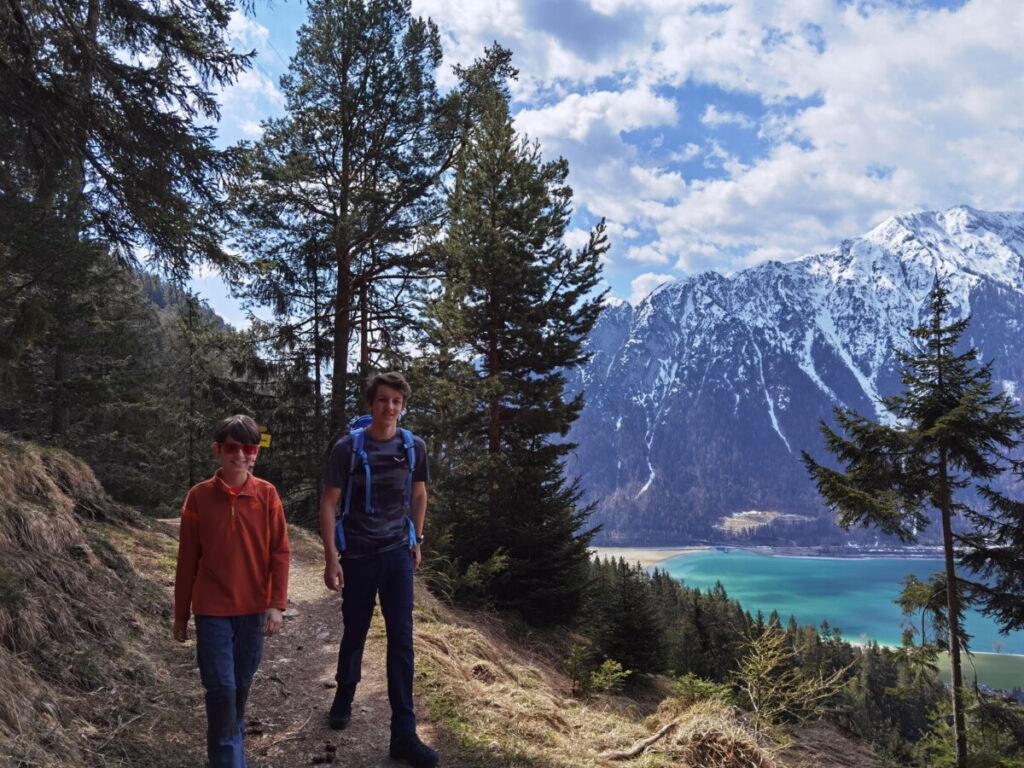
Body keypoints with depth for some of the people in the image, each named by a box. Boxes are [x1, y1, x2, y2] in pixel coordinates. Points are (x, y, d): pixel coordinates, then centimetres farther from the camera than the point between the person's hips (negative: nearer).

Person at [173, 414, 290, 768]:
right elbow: (187, 560, 0)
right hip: (212, 610, -1)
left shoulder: (267, 494, -4)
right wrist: (181, 614, 5)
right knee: (221, 689, -4)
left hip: (254, 608, 2)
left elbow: (280, 552, -4)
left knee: (241, 686, 15)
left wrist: (277, 604, -10)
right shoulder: (199, 496, -6)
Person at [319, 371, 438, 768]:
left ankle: (404, 733, 7)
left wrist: (416, 540, 13)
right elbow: (328, 503, -9)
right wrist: (331, 559, -13)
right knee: (355, 633, 14)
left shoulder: (414, 448, -2)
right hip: (358, 555, -2)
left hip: (398, 554, 2)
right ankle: (343, 699, 42)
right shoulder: (347, 448, -11)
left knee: (402, 638, 0)